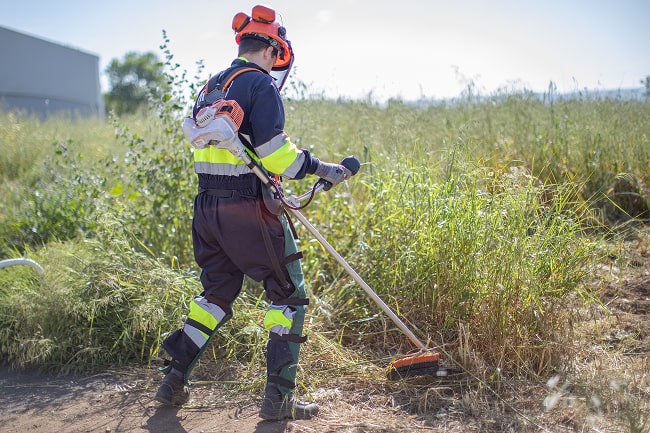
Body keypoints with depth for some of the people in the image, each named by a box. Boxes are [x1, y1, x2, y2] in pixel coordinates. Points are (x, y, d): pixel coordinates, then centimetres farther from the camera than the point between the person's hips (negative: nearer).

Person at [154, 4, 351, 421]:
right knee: (289, 293, 5)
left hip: (208, 205, 8)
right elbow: (275, 152, -19)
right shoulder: (260, 84, -9)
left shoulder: (210, 87, 16)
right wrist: (321, 168, -7)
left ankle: (174, 379, 23)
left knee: (217, 293, 22)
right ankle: (278, 396, 7)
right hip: (250, 207, -8)